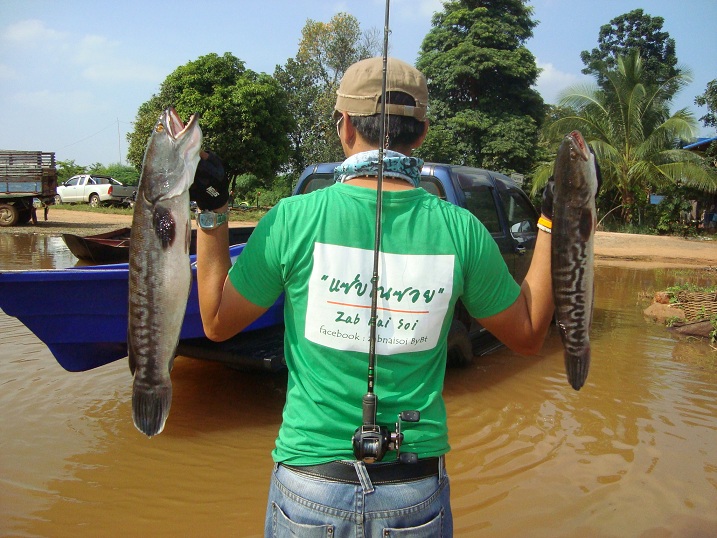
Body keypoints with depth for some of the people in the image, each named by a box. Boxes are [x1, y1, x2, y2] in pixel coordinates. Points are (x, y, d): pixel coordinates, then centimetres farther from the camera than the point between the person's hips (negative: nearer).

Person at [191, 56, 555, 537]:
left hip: (310, 488, 0)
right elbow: (529, 334, 5)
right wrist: (552, 224, 11)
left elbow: (217, 322, 0)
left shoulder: (293, 218, -14)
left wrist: (210, 214, 7)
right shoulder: (460, 229, -10)